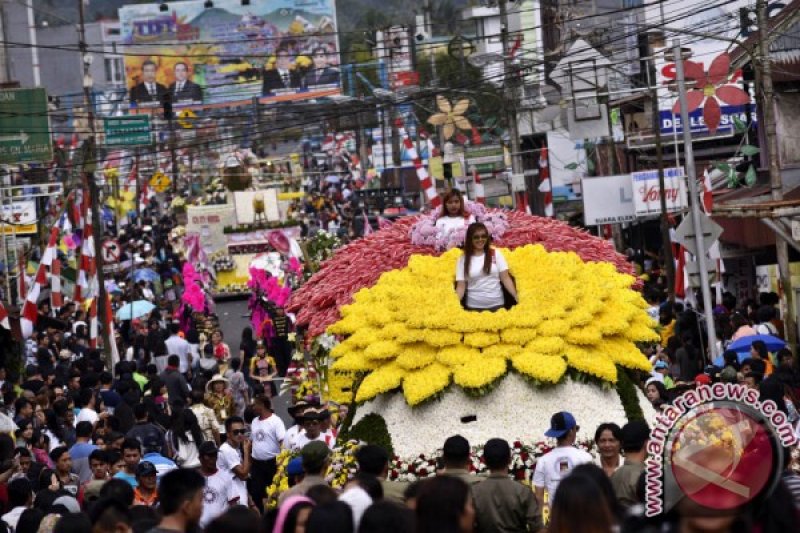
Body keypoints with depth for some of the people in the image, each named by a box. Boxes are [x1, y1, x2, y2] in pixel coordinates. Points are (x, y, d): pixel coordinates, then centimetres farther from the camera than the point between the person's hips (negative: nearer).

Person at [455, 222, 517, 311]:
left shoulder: (496, 254, 2)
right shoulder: (463, 259, 0)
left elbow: (505, 278, 0)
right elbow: (461, 286, -1)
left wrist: (517, 297, -10)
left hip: (496, 304, 1)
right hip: (474, 306, 0)